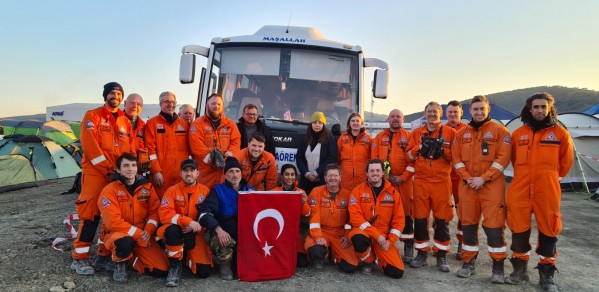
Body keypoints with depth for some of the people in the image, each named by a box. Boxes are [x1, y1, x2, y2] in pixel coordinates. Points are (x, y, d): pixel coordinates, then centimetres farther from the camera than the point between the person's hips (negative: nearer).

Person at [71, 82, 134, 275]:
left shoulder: (125, 122, 17)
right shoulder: (93, 116, 1)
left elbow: (130, 149, 15)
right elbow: (90, 146, -11)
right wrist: (108, 169, -14)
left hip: (119, 175, 6)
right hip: (96, 173, -5)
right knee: (91, 214, -6)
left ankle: (104, 256, 18)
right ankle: (80, 258, 5)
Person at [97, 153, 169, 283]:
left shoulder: (146, 186, 1)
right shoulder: (109, 190, -12)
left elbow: (154, 211, 2)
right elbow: (113, 222, -20)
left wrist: (148, 230, -16)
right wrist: (138, 233, -22)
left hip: (143, 236, 4)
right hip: (118, 233, -4)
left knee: (162, 270, -11)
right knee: (125, 242, -42)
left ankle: (130, 259, 15)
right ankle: (119, 263, -5)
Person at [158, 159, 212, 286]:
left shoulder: (205, 191, 1)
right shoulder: (172, 190, -5)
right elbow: (164, 214, -17)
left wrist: (196, 226, -20)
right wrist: (188, 221, -28)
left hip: (195, 234, 2)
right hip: (176, 231, -2)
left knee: (203, 272, -12)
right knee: (172, 230, -39)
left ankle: (188, 257, 24)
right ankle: (175, 265, -14)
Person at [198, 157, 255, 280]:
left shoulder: (250, 190, 11)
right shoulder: (218, 190, 0)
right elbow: (205, 213, -14)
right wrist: (219, 230, -29)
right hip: (223, 233, -3)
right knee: (221, 243, -36)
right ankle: (225, 265, 0)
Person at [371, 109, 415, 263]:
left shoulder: (409, 137, 5)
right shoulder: (380, 137, 12)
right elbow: (374, 158, 6)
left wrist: (403, 177, -9)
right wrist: (384, 175, -5)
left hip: (404, 181, -2)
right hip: (384, 180, 2)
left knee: (406, 213, -1)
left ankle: (408, 249, 7)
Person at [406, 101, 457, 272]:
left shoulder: (450, 132, 6)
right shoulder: (416, 133, 12)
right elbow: (409, 156, 8)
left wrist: (442, 149, -14)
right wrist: (421, 146, -7)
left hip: (442, 181, -2)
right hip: (420, 181, 2)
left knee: (442, 219, 2)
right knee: (420, 218, 4)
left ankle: (441, 255, 13)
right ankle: (421, 253, 16)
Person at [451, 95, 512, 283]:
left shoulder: (499, 131, 0)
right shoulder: (462, 133, 11)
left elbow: (503, 158, -8)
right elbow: (456, 158, 7)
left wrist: (484, 178, -14)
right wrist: (467, 177, -7)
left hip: (492, 185, -3)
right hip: (467, 186, 4)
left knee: (494, 225, -5)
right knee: (468, 224, 8)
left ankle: (498, 267, 8)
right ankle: (469, 263, 19)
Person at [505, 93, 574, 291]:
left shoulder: (560, 133, 1)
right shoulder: (518, 133, 7)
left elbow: (566, 162, 11)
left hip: (547, 192, -1)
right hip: (519, 191, 2)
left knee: (548, 231, 4)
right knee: (519, 229, 6)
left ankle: (546, 275, 17)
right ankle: (520, 269, 21)